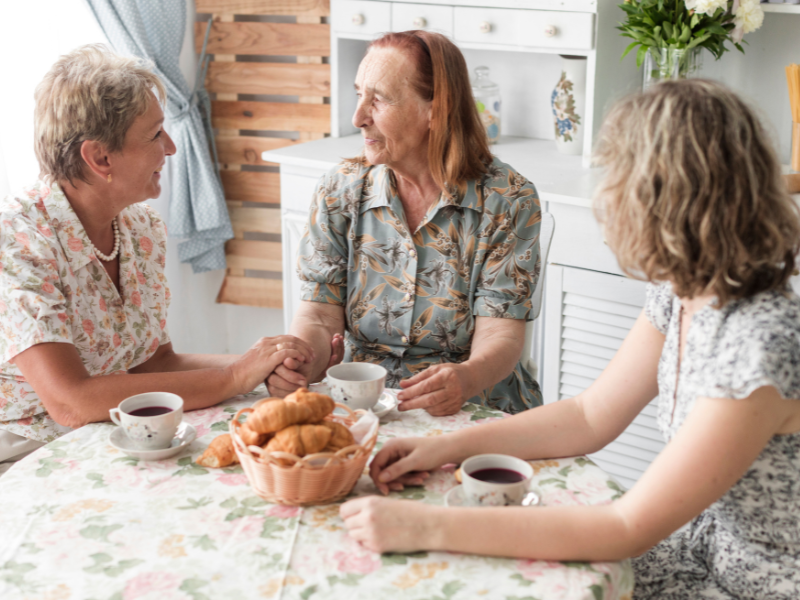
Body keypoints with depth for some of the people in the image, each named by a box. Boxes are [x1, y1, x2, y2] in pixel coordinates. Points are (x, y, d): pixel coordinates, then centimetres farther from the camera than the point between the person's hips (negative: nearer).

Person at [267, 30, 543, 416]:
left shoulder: (509, 200, -2)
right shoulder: (339, 191, 7)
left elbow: (500, 331, -7)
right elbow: (321, 314, 3)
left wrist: (468, 377, -30)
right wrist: (295, 362, -20)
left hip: (471, 411, -2)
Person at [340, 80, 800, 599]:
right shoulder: (680, 295, -4)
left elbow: (628, 530, -29)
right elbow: (591, 416, 6)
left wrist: (429, 526, -28)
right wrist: (445, 448, -4)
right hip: (708, 551, 7)